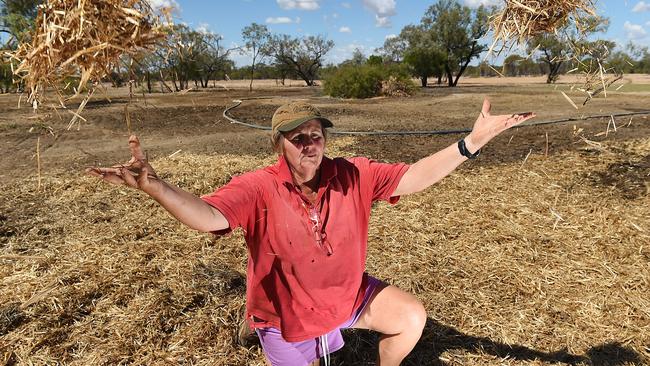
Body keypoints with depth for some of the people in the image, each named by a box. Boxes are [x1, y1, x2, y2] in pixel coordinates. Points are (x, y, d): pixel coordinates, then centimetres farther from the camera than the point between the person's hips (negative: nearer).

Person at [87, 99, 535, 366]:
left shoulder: (351, 176, -17)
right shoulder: (258, 189, -27)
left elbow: (411, 178, -19)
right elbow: (211, 217, -40)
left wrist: (472, 143, -27)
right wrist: (153, 185, -57)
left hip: (348, 292, 3)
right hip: (284, 314, -2)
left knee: (412, 317, -6)